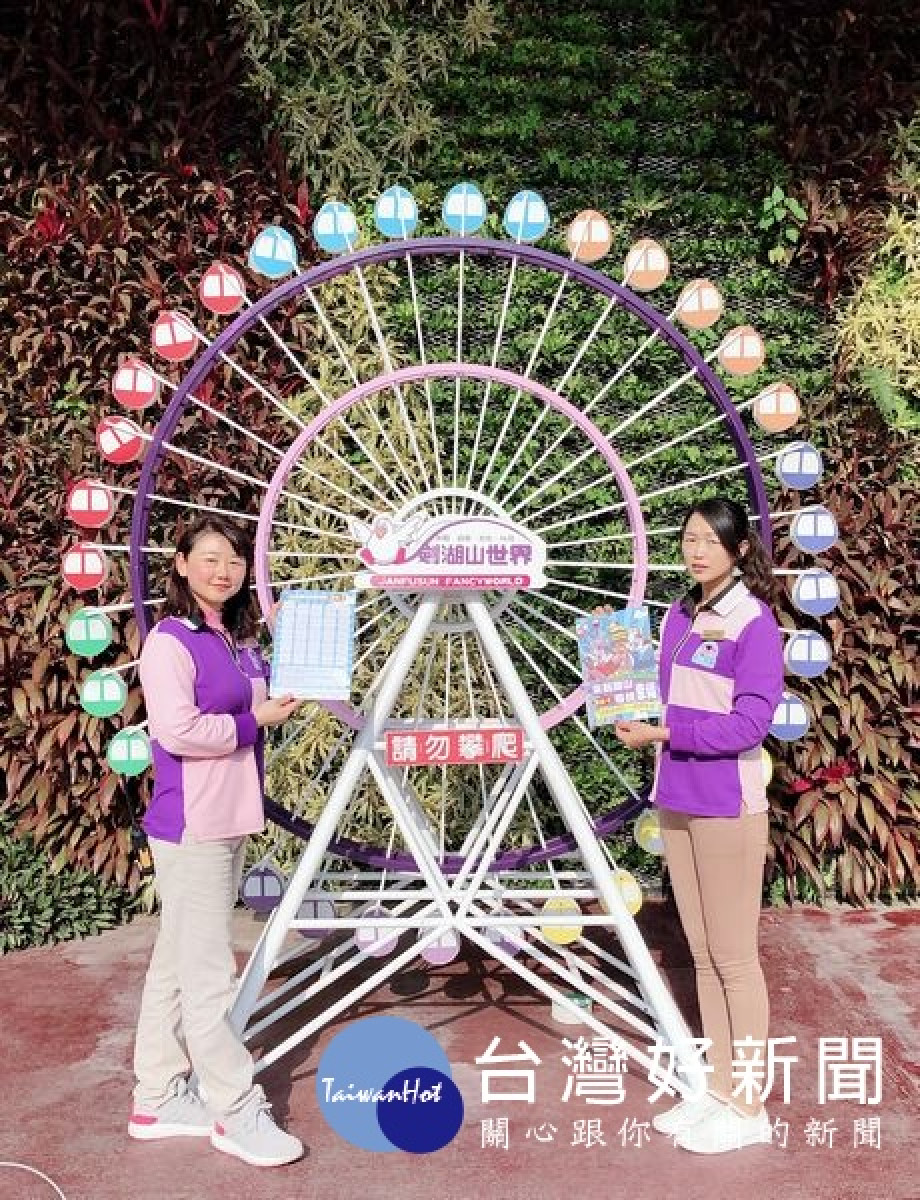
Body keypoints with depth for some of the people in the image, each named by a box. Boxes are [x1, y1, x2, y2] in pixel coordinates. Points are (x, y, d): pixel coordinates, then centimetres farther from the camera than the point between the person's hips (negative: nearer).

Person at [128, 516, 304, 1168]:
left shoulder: (242, 641, 14)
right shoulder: (170, 641, -10)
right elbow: (177, 731, -22)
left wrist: (282, 702, 4)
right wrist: (254, 721, -11)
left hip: (231, 821, 8)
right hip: (189, 825, -8)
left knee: (177, 963, 15)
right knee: (207, 972, -1)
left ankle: (159, 1098, 26)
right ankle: (238, 1112, 9)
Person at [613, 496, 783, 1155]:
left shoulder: (753, 621, -11)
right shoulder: (680, 616, 10)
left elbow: (750, 721, -17)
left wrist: (663, 732, -20)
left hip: (727, 804, -7)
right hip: (676, 799, 7)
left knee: (733, 958, 4)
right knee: (702, 955, 15)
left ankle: (748, 1107, 19)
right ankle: (717, 1087, 29)